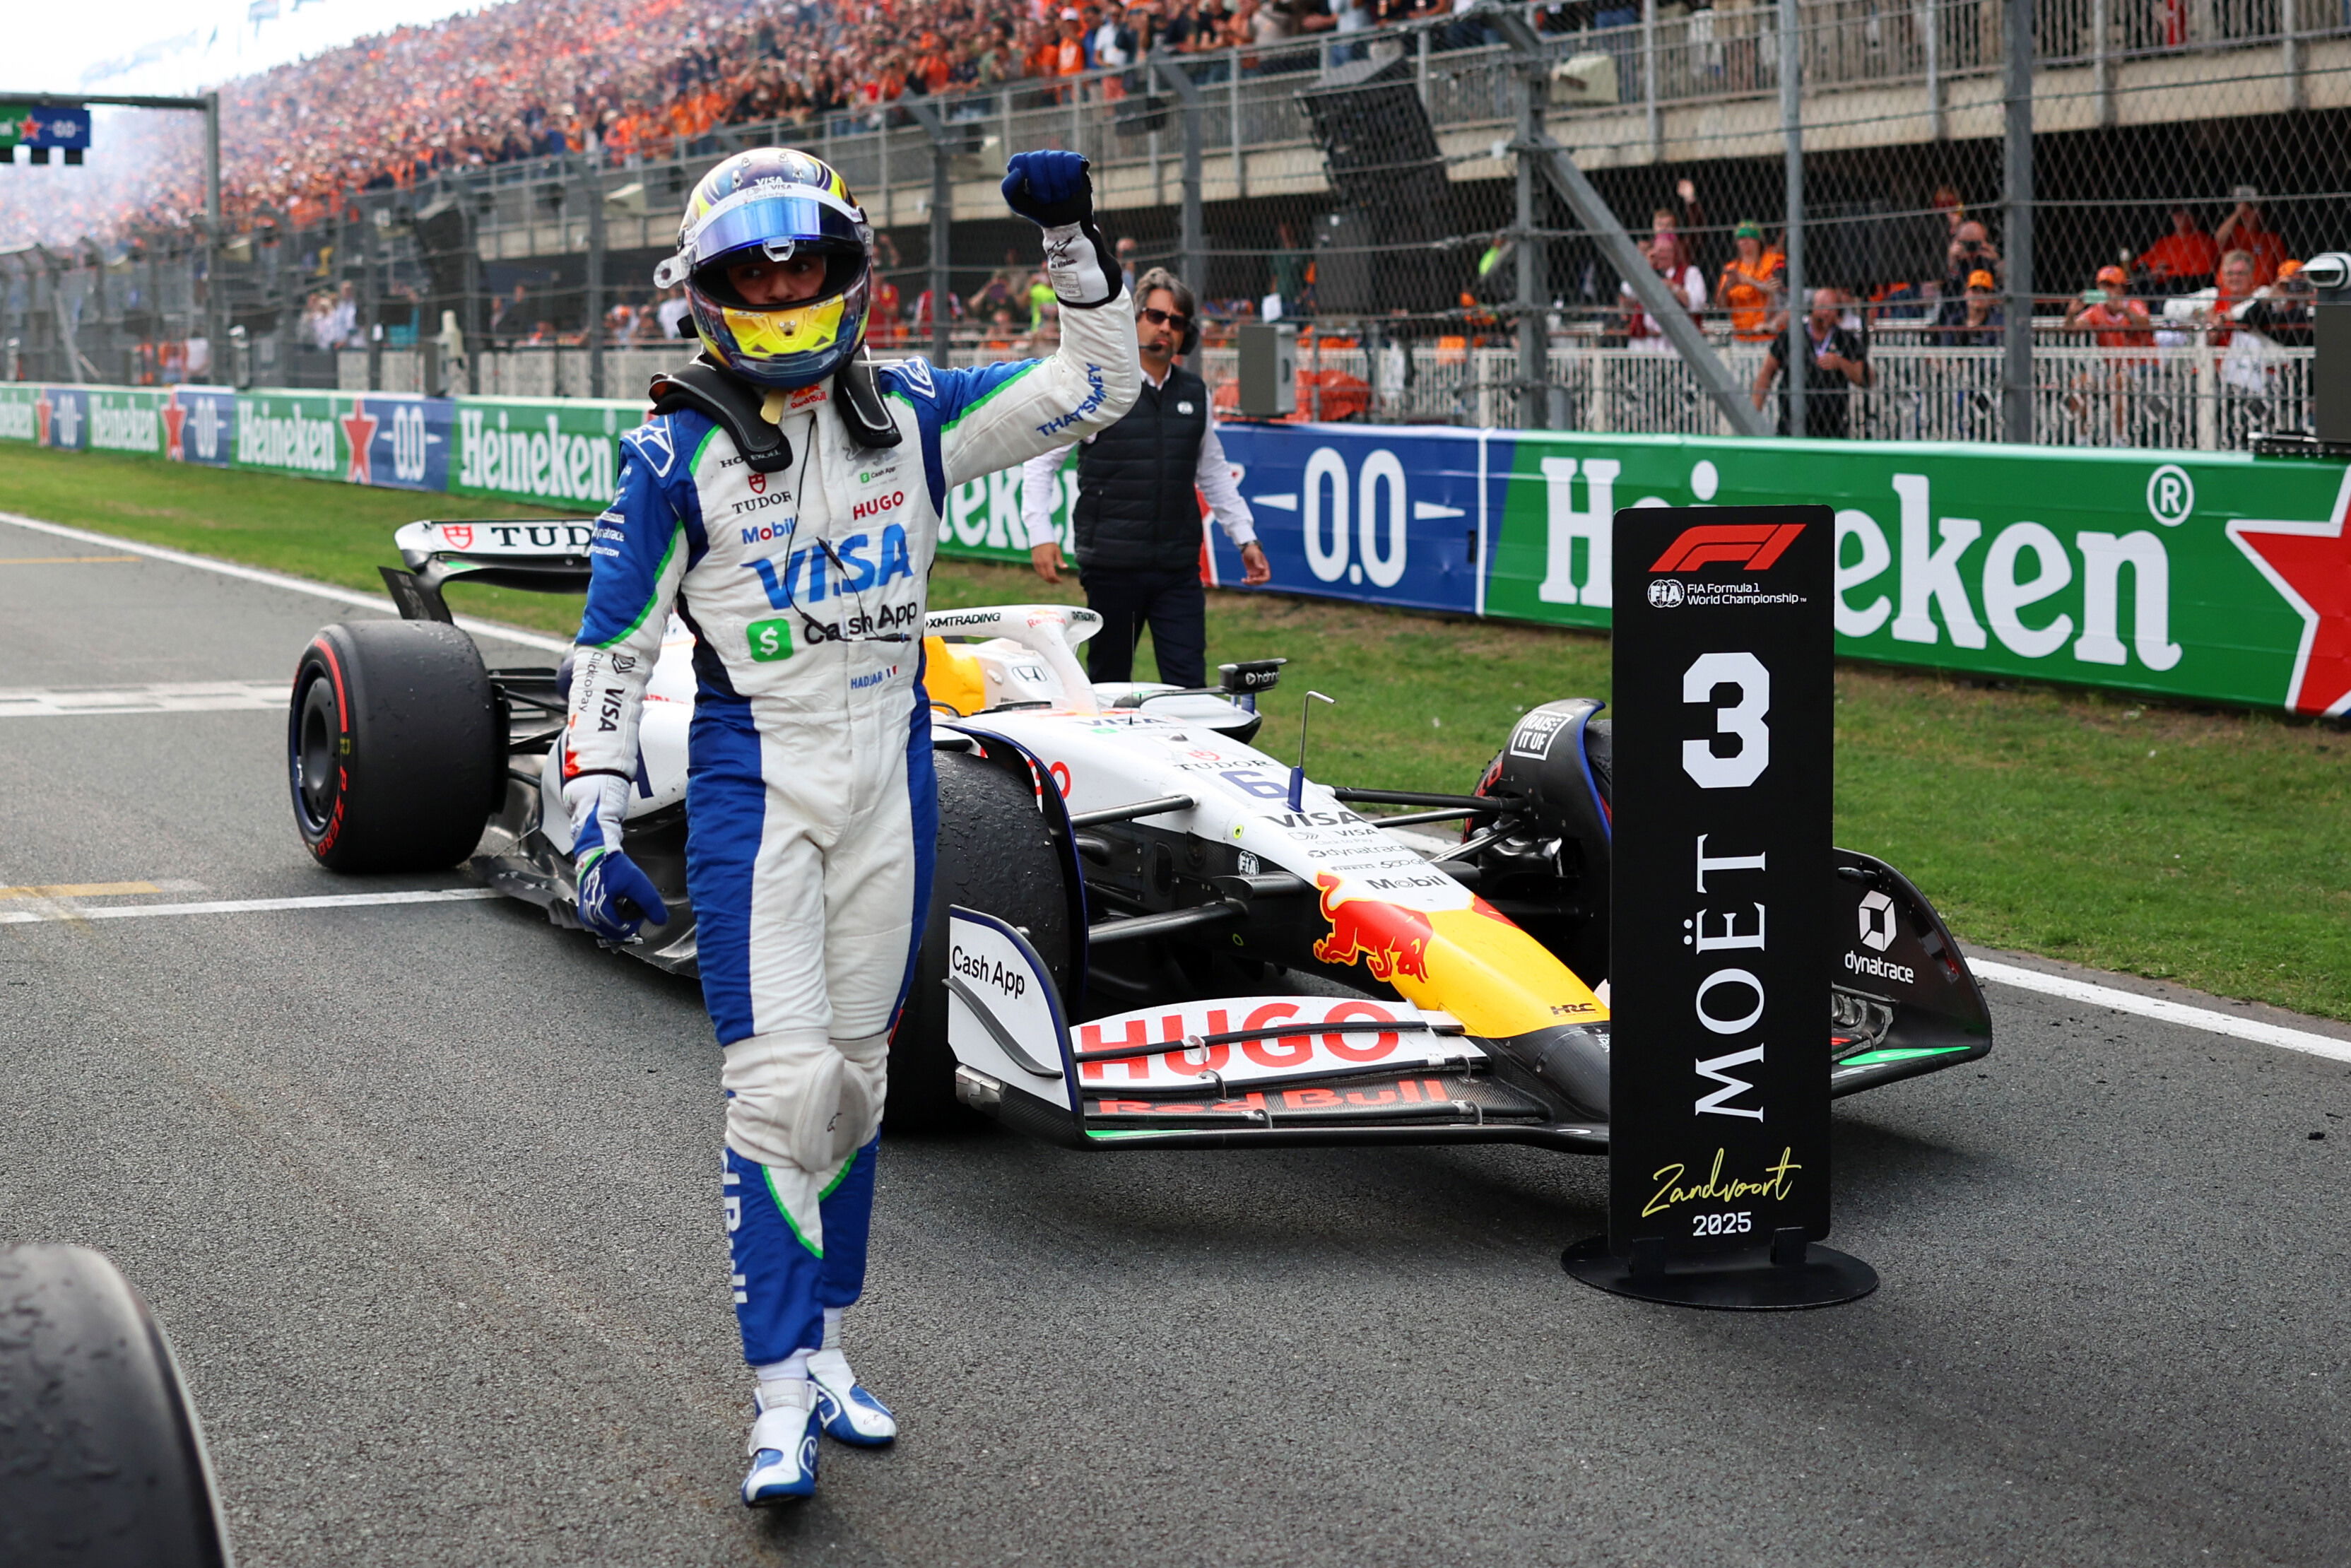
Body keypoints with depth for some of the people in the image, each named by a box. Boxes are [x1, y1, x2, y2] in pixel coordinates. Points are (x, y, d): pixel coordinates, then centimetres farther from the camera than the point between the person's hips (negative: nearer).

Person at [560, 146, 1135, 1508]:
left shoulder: (913, 414, 4)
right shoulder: (679, 452, -6)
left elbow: (1096, 390, 8)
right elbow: (612, 648, -3)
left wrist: (1076, 246, -4)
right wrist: (595, 827, -7)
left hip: (893, 772, 4)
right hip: (754, 778, -4)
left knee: (855, 1077, 11)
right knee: (780, 1081, -11)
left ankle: (826, 1349, 24)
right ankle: (785, 1393, -6)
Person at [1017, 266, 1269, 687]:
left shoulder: (1194, 394, 11)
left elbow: (1214, 474, 22)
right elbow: (1041, 460, 0)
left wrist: (1246, 538, 17)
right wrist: (1040, 535, -10)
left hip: (1179, 570, 3)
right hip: (1112, 567, -3)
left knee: (1190, 686, -4)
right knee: (1109, 686, 6)